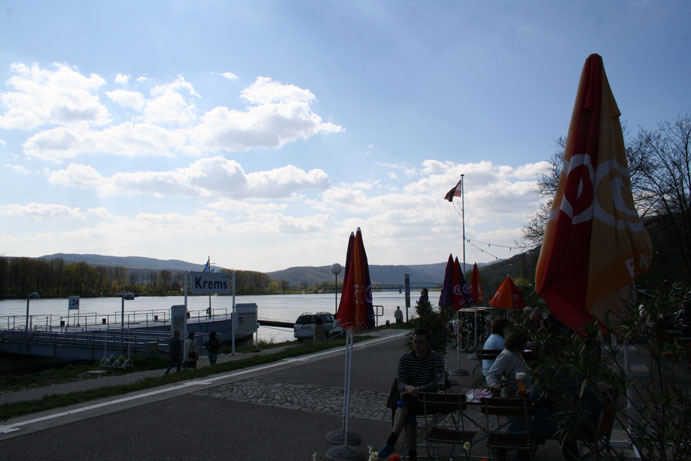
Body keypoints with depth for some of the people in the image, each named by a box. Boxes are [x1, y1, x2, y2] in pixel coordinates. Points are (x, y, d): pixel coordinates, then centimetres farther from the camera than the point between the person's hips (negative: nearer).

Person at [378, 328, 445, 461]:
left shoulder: (436, 358, -1)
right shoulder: (405, 358, 6)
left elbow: (440, 381, -16)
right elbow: (400, 384, -4)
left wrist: (420, 389, -30)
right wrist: (407, 388, -29)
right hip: (410, 397, 3)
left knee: (404, 402, -31)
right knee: (408, 413, -31)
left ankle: (391, 442, -29)